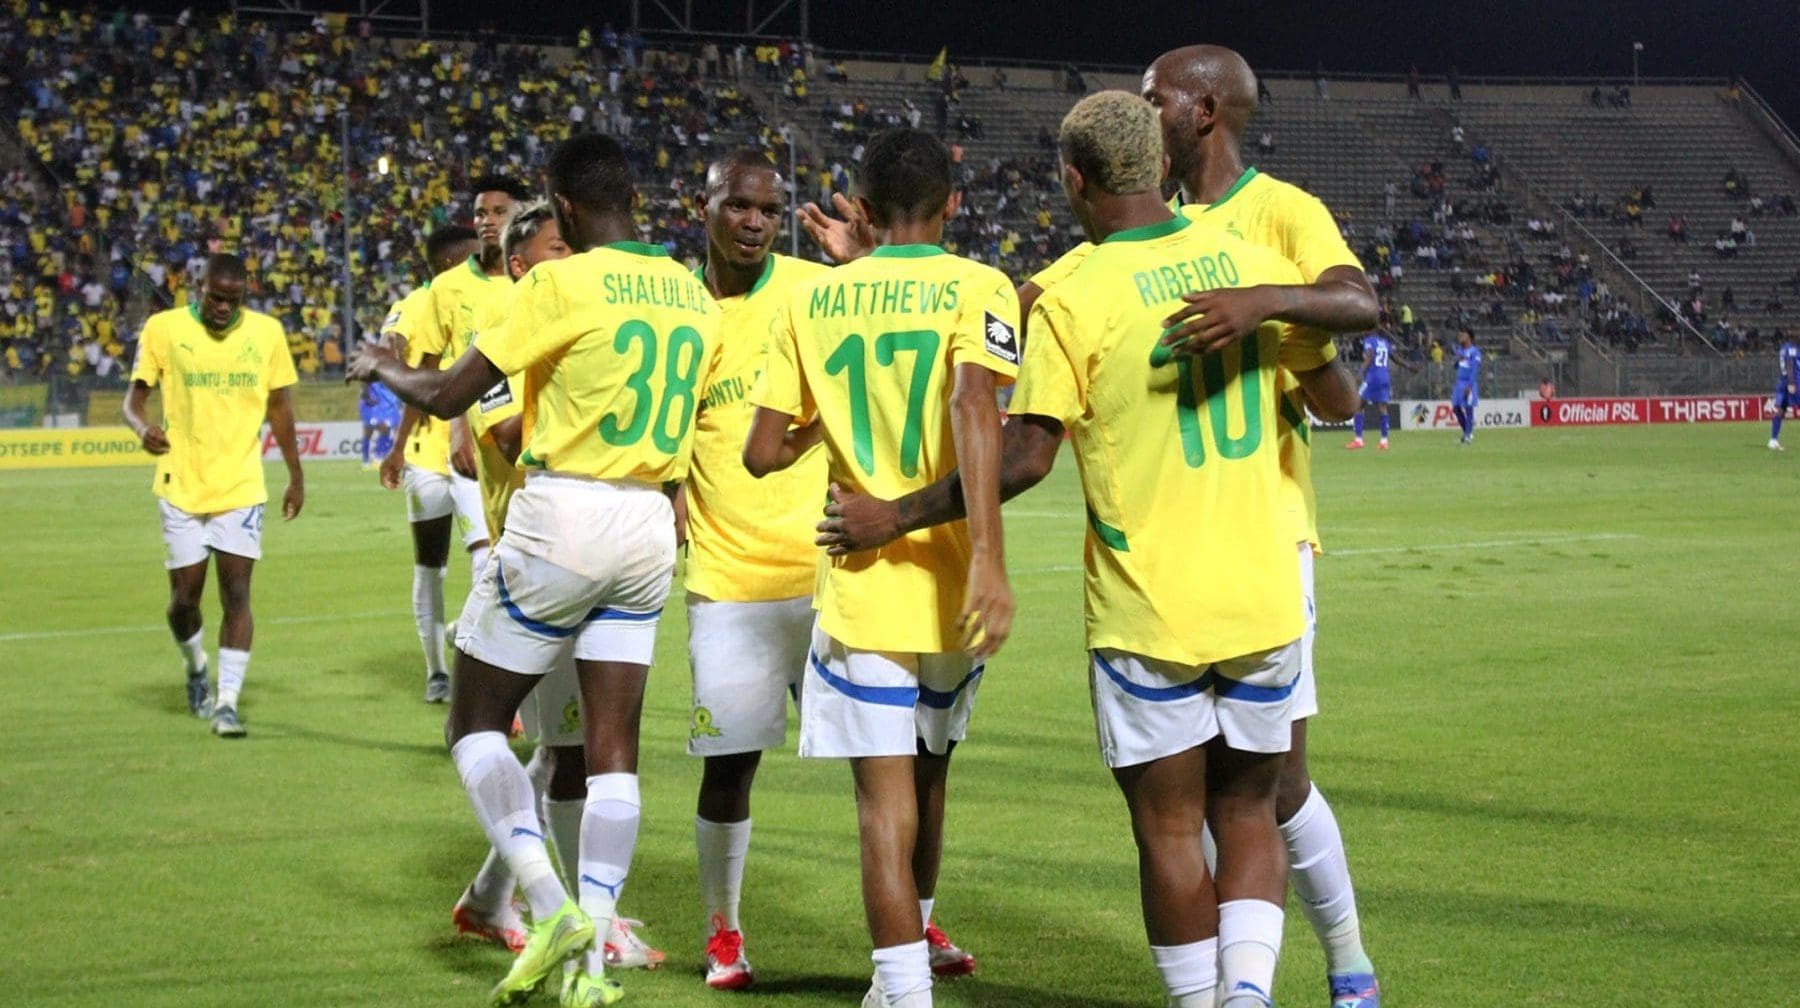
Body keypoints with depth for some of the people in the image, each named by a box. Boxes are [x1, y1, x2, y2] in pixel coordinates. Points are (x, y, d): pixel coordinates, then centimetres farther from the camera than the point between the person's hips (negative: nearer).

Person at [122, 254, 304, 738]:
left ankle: (227, 703, -6)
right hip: (181, 488, 0)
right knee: (184, 598, 5)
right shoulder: (163, 329, -2)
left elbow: (279, 407, 11)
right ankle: (196, 669, 35)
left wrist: (296, 476, 12)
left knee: (236, 593, -9)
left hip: (241, 487, 0)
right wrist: (142, 426, -22)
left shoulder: (266, 332, 3)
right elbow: (135, 394, 1)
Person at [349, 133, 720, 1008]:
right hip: (648, 526, 6)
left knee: (475, 721, 9)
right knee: (612, 748, 7)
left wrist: (383, 370, 12)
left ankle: (553, 909, -7)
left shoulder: (562, 284, -12)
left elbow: (446, 395, -8)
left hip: (560, 518, -6)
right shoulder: (692, 295, 7)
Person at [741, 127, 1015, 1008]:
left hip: (861, 589, -1)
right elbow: (973, 407, -22)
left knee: (886, 800, -2)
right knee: (927, 779, 22)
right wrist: (988, 555, -28)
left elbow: (762, 453, 2)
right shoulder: (976, 289, -4)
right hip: (949, 589, 1)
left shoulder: (811, 300, 3)